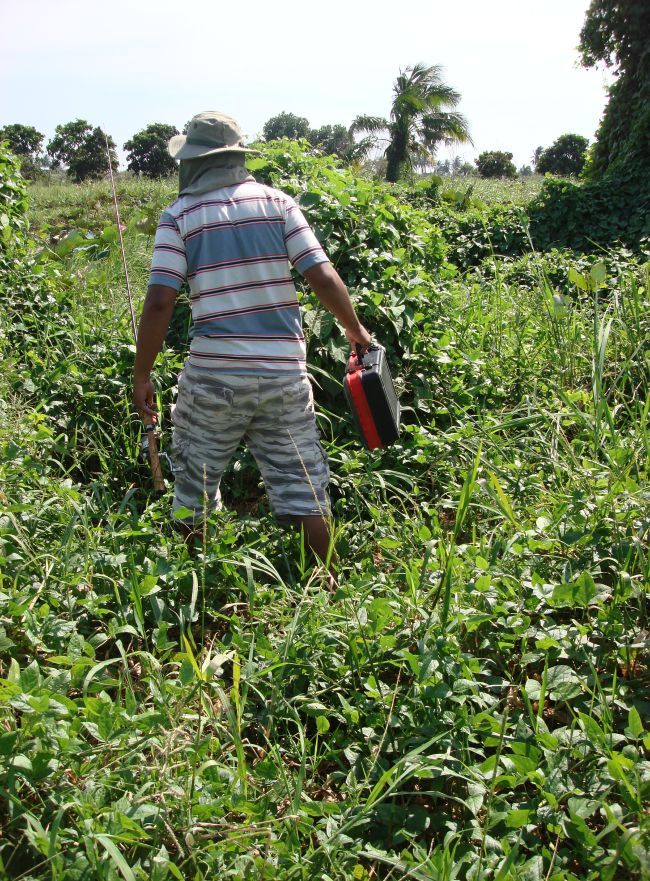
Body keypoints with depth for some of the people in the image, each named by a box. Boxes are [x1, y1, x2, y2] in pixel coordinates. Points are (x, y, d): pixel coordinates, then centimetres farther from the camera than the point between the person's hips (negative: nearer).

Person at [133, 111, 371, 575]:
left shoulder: (180, 215, -1)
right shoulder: (278, 202, 3)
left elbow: (159, 303, -9)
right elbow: (323, 277, -4)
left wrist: (141, 375, 0)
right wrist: (356, 329, 11)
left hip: (214, 376, -1)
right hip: (284, 375, 1)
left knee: (194, 492, 17)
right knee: (303, 489, 10)